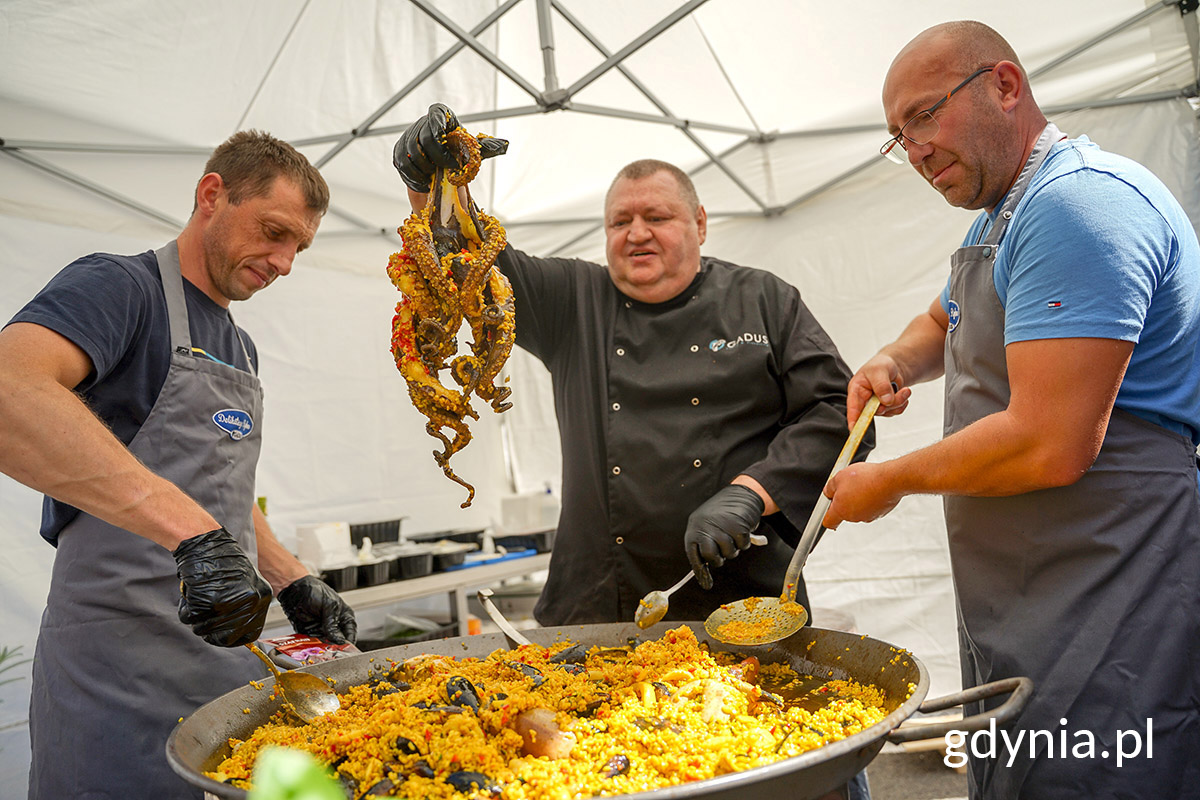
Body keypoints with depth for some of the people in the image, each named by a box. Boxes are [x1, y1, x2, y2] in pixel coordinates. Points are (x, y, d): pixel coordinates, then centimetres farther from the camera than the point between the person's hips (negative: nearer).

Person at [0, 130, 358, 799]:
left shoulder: (240, 347, 17)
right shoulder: (119, 286, -8)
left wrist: (295, 583, 12)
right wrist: (193, 530, -36)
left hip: (231, 644, 8)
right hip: (120, 666, -8)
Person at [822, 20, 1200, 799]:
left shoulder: (1080, 201, -19)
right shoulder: (1002, 217, 15)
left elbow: (1049, 446, -26)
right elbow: (944, 320, 33)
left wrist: (891, 481, -10)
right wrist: (895, 362, 9)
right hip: (1022, 602, 10)